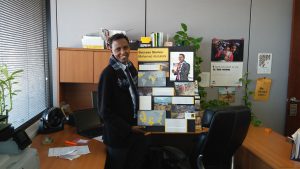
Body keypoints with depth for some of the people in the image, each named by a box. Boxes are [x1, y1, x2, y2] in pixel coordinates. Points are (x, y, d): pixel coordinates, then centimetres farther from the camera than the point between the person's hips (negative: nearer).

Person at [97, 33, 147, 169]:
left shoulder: (131, 68, 4)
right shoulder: (108, 73, -18)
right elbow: (104, 110, -18)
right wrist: (128, 128, -16)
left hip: (136, 130, 7)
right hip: (119, 134, -6)